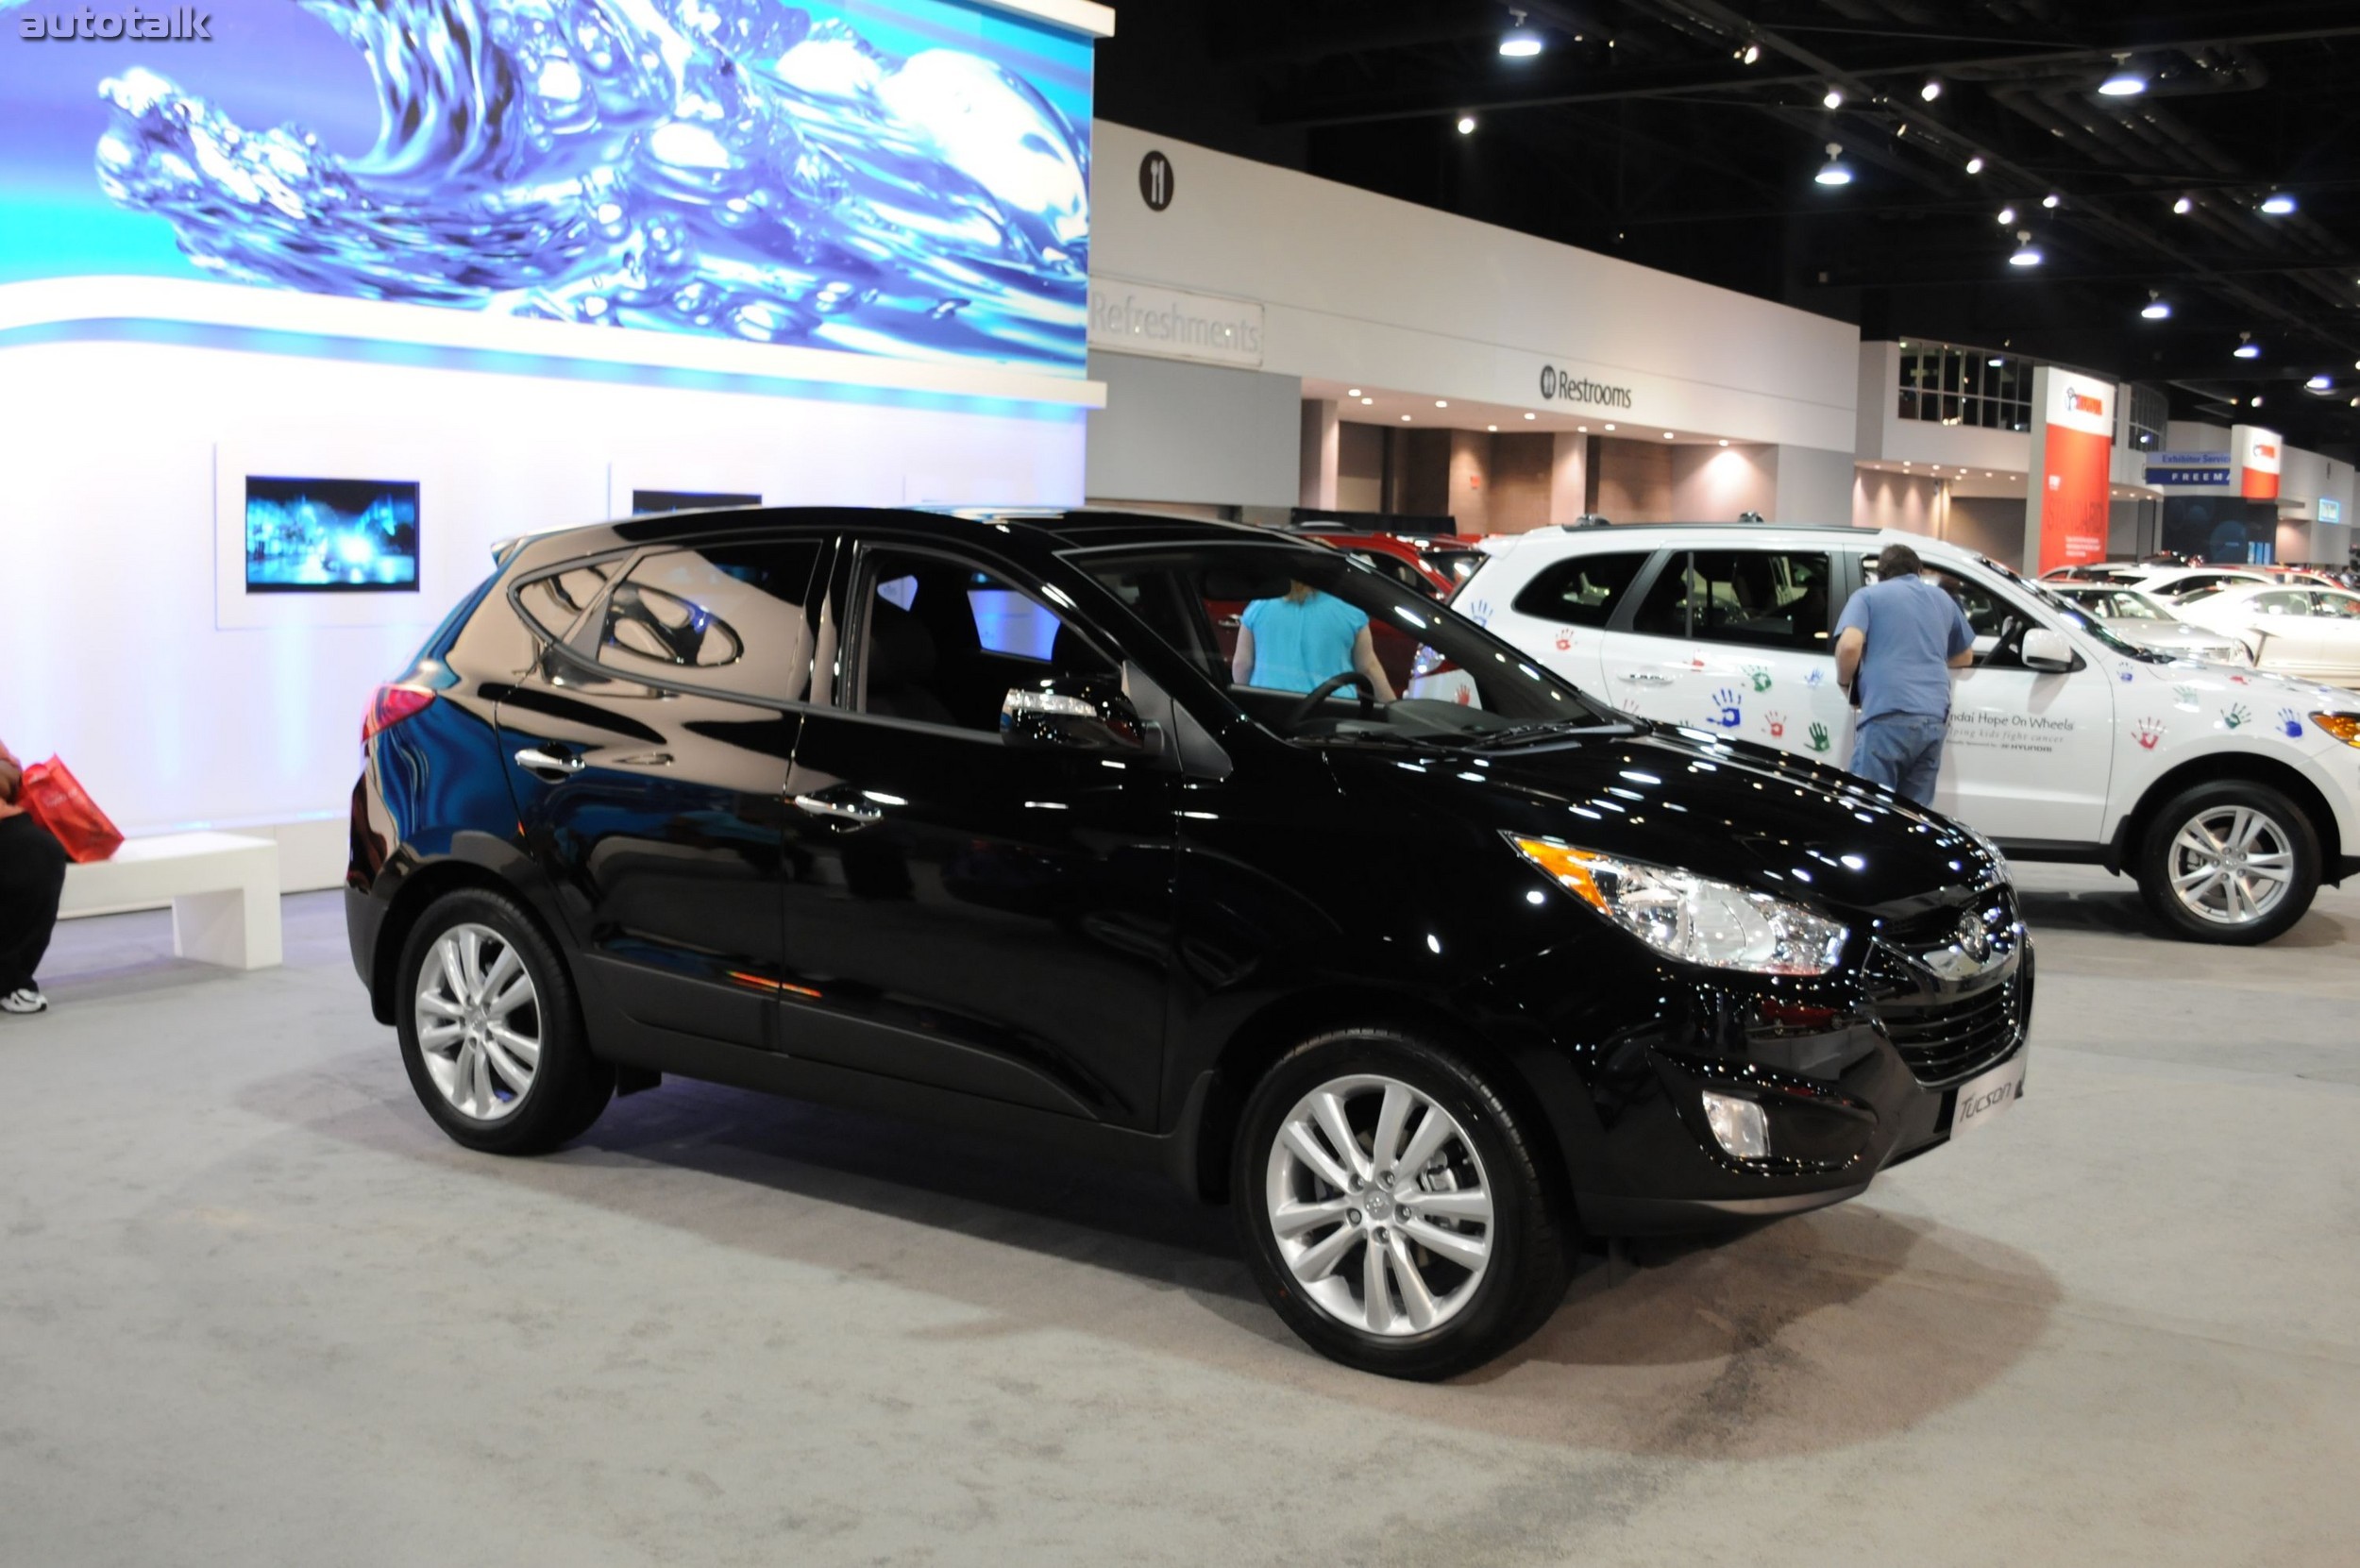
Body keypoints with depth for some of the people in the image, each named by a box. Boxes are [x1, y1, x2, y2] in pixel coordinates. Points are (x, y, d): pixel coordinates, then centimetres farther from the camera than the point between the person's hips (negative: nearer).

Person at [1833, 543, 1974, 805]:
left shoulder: (1868, 596, 10)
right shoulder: (1942, 599, 25)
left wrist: (1844, 681, 10)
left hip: (1888, 715, -5)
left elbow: (1850, 645, -8)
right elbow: (1965, 657, 36)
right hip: (1934, 717, 5)